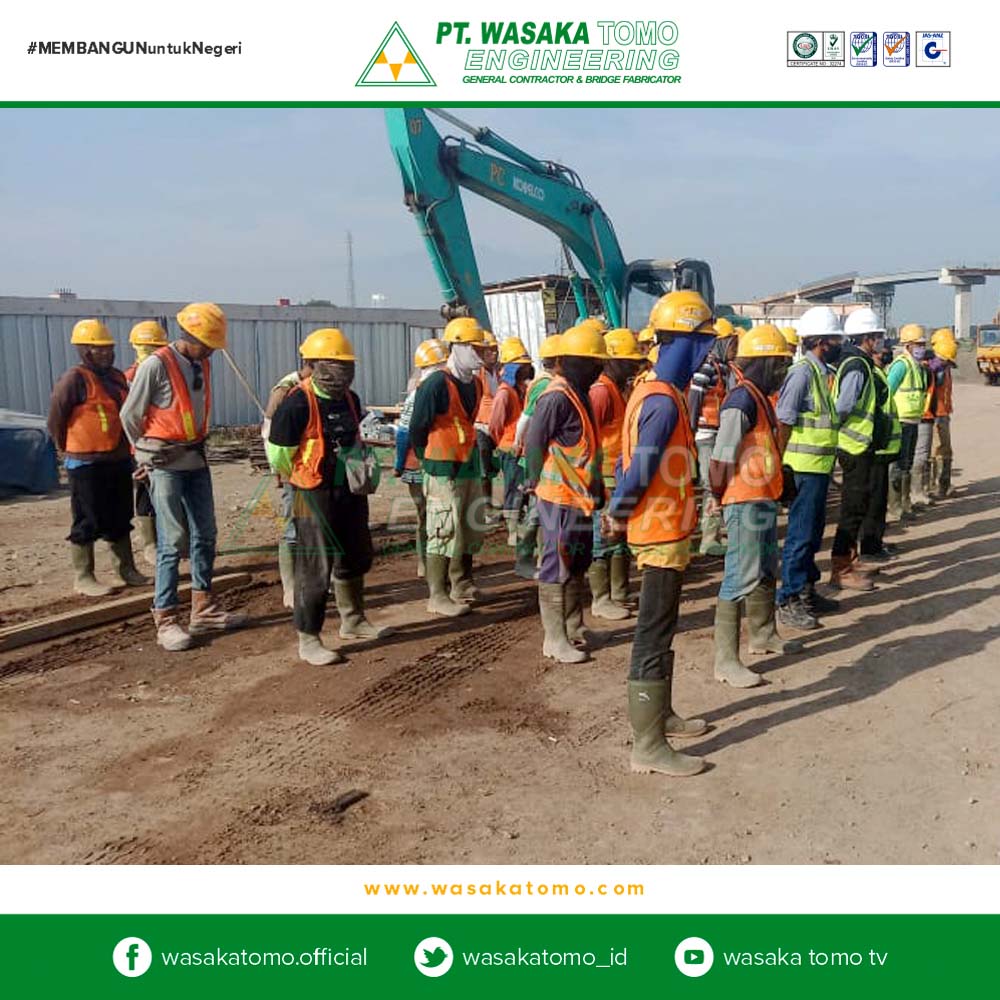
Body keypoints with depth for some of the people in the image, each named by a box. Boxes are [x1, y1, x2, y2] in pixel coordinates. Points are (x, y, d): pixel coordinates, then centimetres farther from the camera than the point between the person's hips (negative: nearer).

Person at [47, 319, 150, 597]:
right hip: (87, 464, -8)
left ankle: (124, 571, 27)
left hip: (119, 460, 8)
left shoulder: (117, 377, 12)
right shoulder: (74, 379, -12)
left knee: (121, 519, 15)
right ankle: (83, 578, 10)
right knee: (87, 522, 0)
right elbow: (55, 419, -8)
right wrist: (70, 449, 2)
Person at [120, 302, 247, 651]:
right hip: (166, 464, -7)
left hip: (196, 459, 7)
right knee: (172, 541, -6)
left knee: (205, 536, 10)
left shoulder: (202, 364, 7)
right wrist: (149, 453, 3)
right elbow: (129, 415, -7)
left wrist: (198, 445, 14)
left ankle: (203, 610, 22)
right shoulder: (156, 365, -14)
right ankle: (166, 621, 3)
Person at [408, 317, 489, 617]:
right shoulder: (436, 384, -15)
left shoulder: (475, 384, 10)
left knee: (471, 529, 15)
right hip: (444, 471, -8)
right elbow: (417, 428, -9)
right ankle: (437, 597, 5)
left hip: (470, 467, 9)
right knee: (444, 533, -4)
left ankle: (461, 587, 30)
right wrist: (430, 463, -1)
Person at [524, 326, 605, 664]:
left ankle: (573, 632, 29)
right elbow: (534, 443, -18)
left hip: (579, 498, 10)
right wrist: (539, 483, -10)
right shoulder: (557, 397, -17)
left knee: (576, 566, 17)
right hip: (560, 498, -10)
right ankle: (555, 640, 8)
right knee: (557, 569, -1)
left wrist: (596, 491, 18)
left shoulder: (578, 394, 14)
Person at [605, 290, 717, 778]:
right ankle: (648, 746, 5)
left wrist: (619, 510, 9)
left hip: (664, 527, 10)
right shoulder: (664, 400, -21)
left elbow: (631, 459, 13)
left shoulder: (656, 389, 11)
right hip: (662, 531, -10)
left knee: (661, 628, 20)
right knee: (654, 636, -4)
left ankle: (660, 715, 34)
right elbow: (640, 467, -24)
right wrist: (620, 514, -10)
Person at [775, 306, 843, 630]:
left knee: (814, 531, 17)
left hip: (819, 467, 10)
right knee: (800, 535, -4)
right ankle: (788, 602, 3)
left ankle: (807, 590, 29)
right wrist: (782, 465, -21)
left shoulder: (820, 372, 14)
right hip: (804, 468, -10)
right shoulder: (802, 372, -16)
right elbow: (782, 422, -20)